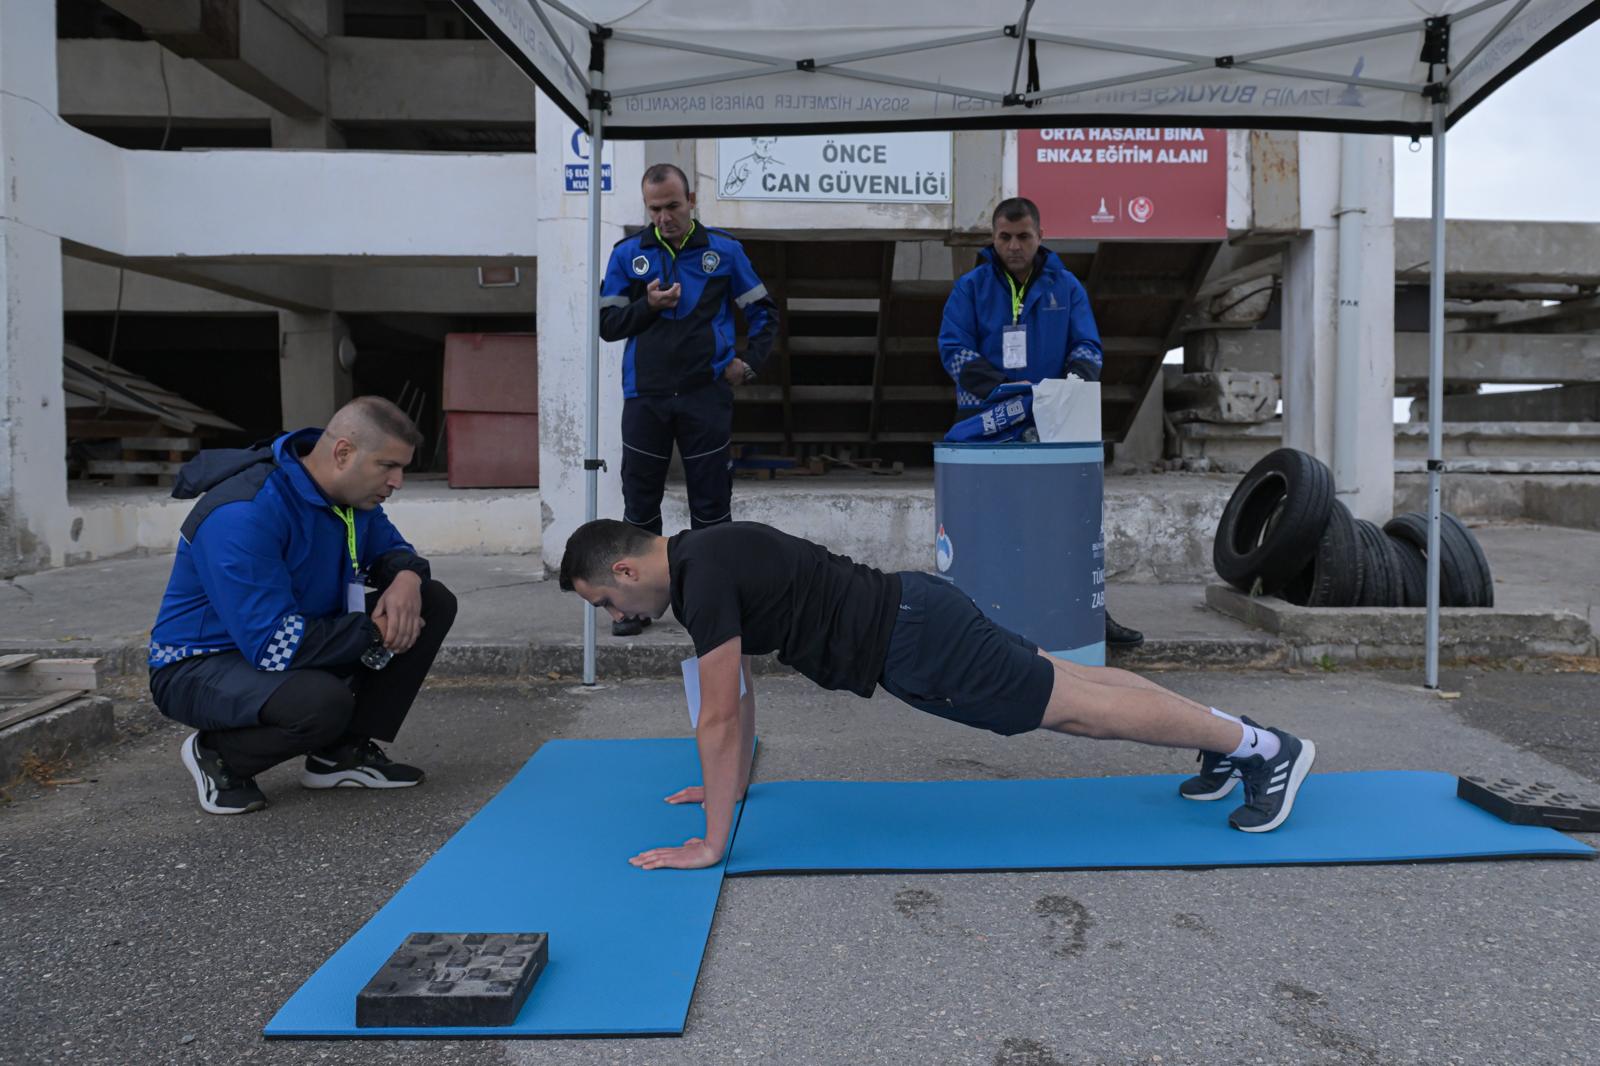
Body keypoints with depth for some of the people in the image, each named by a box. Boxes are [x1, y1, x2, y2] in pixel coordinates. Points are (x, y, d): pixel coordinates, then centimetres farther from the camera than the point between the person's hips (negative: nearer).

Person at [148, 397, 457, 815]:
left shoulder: (353, 493, -4)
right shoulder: (244, 515, -30)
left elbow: (390, 547, 13)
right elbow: (273, 644, -33)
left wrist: (406, 578, -13)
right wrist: (375, 633, -23)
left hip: (297, 640, 8)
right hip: (201, 666, -8)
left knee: (433, 603, -5)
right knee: (323, 703, -39)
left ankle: (345, 752, 0)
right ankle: (218, 755, -5)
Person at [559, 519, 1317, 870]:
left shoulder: (705, 577, -20)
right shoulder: (702, 559, 11)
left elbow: (720, 718, -22)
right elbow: (738, 694, 22)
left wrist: (712, 842, -15)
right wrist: (735, 782, 27)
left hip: (914, 643, -9)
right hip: (912, 620, 9)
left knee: (1077, 709, 0)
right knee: (1064, 693, 18)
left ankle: (1263, 747, 13)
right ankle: (1228, 735, 31)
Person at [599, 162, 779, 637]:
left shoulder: (723, 250, 4)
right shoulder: (628, 254, 5)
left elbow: (764, 312, 11)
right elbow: (607, 323, 6)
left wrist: (750, 362, 0)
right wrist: (648, 305, -10)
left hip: (706, 397, -1)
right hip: (645, 397, 1)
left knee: (711, 502, 4)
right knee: (640, 503, 6)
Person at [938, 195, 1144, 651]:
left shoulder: (1065, 286, 9)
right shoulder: (970, 287, 3)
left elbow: (1087, 345, 5)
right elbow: (954, 348, -6)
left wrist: (1077, 376, -20)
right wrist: (999, 390, -23)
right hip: (986, 425, -2)